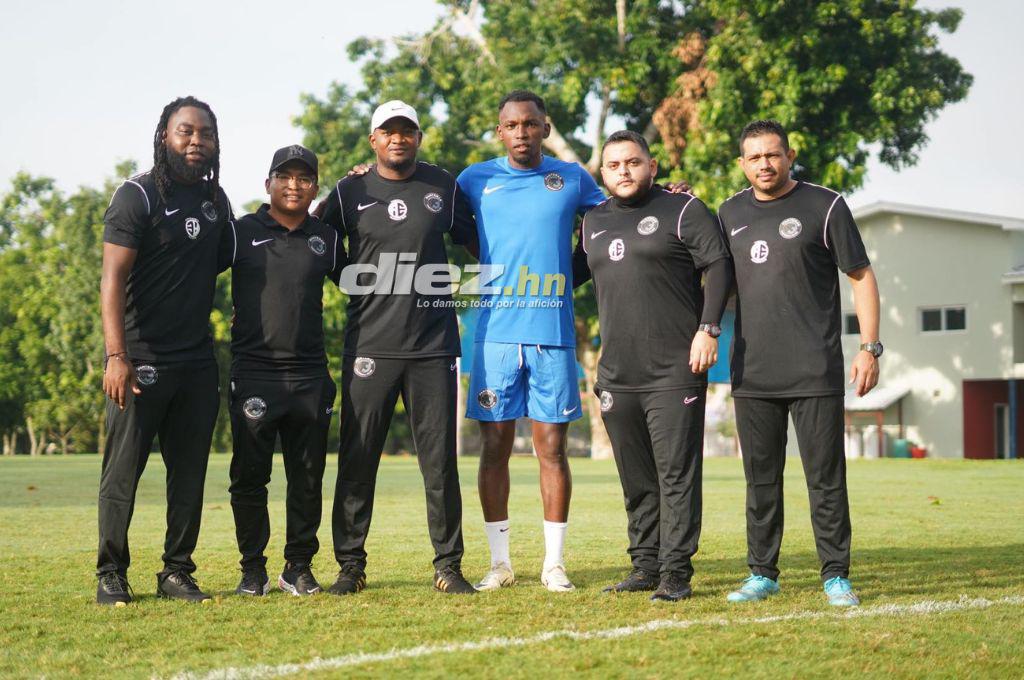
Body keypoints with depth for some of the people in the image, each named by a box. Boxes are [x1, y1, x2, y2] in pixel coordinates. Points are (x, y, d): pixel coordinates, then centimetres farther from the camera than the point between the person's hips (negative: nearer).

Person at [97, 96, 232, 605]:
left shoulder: (215, 199, 13)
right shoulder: (138, 196, -8)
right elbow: (112, 280, -14)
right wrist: (116, 356, -22)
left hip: (197, 361, 6)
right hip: (142, 358, -6)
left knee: (190, 473, 8)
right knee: (123, 471, -1)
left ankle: (177, 572, 16)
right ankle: (111, 573, 9)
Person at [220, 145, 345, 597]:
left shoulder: (326, 240, 12)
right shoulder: (241, 234, 2)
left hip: (311, 375, 3)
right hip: (254, 373, -3)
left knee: (307, 478, 6)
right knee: (249, 477, 1)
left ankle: (299, 567, 17)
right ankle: (253, 568, 11)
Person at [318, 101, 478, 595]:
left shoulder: (443, 188, 8)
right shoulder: (350, 193, 6)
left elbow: (476, 244, 19)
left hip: (433, 344, 1)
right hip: (370, 344, 0)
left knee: (440, 460, 3)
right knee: (358, 459, 1)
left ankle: (448, 564, 11)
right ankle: (350, 564, 10)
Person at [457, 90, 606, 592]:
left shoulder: (572, 179, 9)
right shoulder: (476, 180, 7)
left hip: (553, 332, 0)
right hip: (496, 331, 0)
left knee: (552, 447, 1)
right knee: (495, 447, 2)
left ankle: (553, 563, 9)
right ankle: (500, 561, 11)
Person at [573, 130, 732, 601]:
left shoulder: (683, 210, 0)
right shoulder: (594, 221, 18)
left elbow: (718, 265, -6)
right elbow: (574, 273, 30)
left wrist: (708, 328, -15)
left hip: (674, 372, -6)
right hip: (617, 375, 6)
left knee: (676, 473, -6)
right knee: (635, 479, 10)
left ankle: (675, 572, -3)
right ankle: (645, 566, 18)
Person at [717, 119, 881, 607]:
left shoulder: (824, 206, -1)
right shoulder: (730, 213, 11)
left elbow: (861, 277, 0)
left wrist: (869, 347, -5)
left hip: (815, 372, -4)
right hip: (751, 374, 4)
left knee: (826, 477, -1)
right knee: (760, 479, 9)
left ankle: (836, 575, 7)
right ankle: (762, 573, 17)